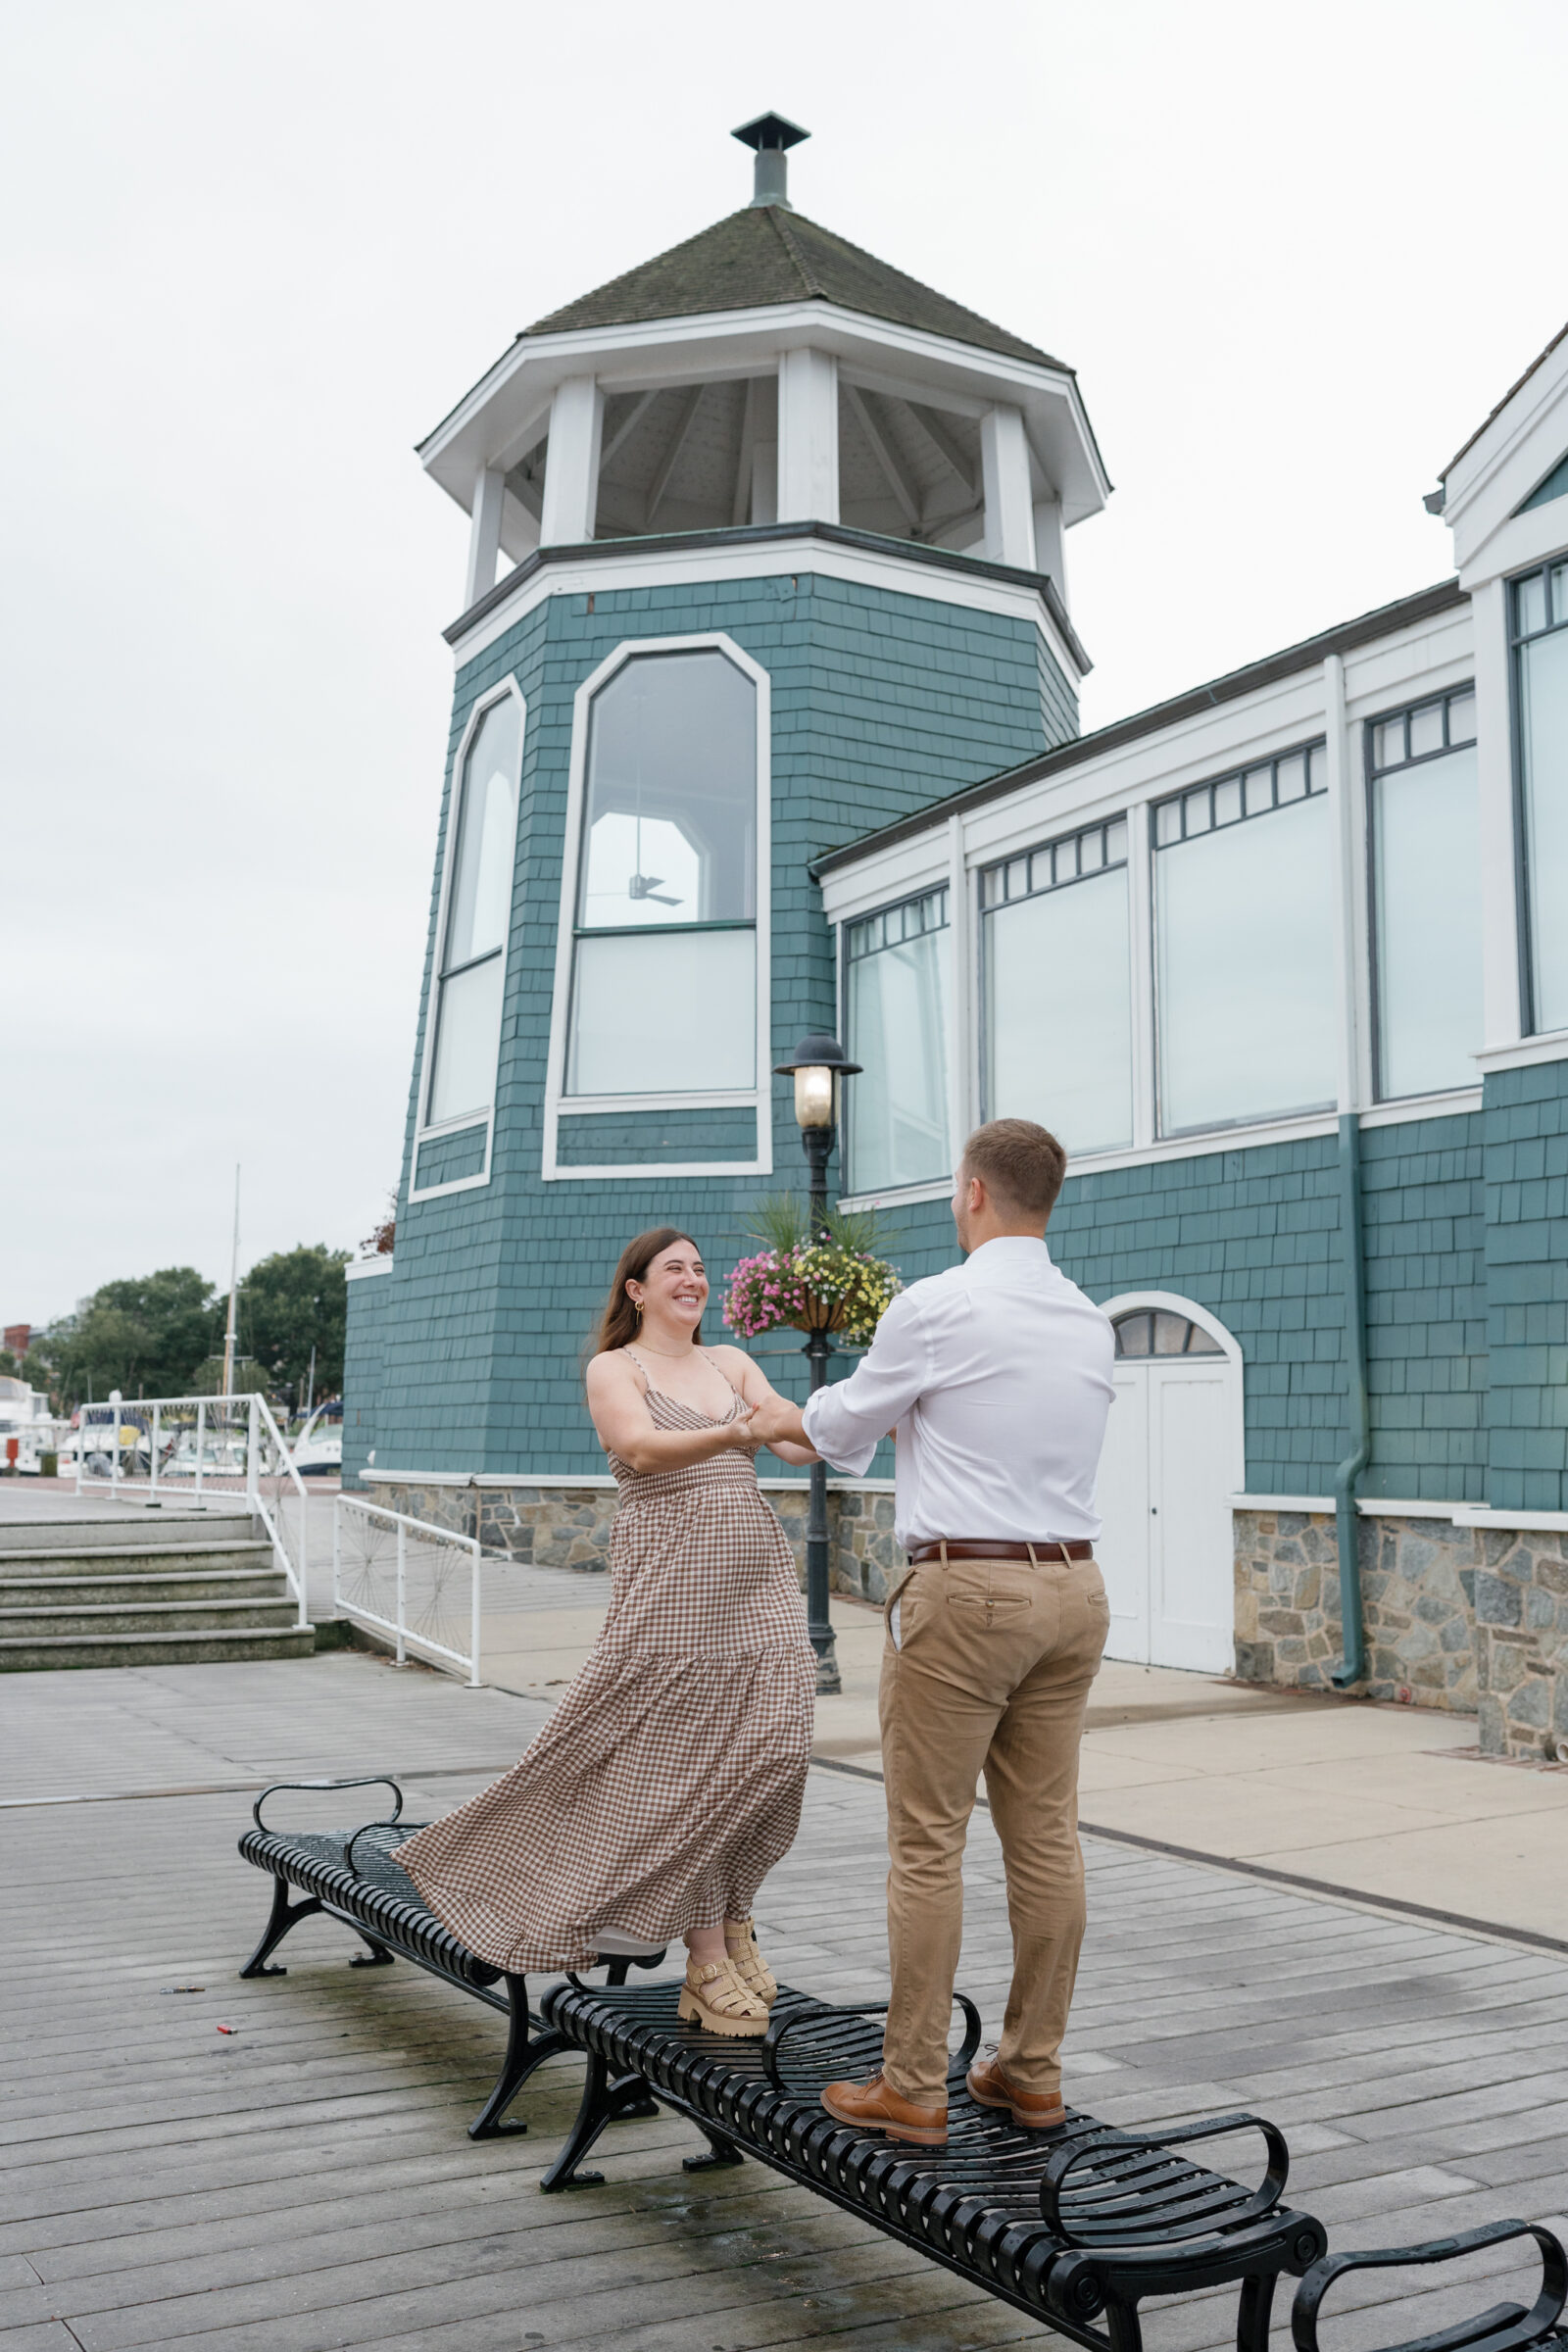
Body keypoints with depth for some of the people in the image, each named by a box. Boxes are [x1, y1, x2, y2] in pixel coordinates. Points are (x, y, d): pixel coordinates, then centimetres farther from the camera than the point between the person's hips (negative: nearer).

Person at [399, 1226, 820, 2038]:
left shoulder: (731, 1362, 17)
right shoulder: (613, 1368, 2)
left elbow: (798, 1443, 4)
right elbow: (643, 1449, -17)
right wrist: (730, 1434, -36)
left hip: (758, 1578, 5)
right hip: (671, 1581, -5)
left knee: (769, 1751, 0)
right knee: (682, 1761, -4)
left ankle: (731, 1920, 19)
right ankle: (708, 1960, 6)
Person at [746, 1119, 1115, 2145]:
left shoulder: (936, 1307, -10)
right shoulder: (1089, 1323, 10)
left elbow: (847, 1423, 5)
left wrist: (784, 1419, 28)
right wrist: (833, 1421, 35)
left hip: (966, 1586, -7)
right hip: (1073, 1584, 7)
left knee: (929, 1842, 2)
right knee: (1047, 1836, 12)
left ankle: (912, 2089, 11)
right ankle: (1032, 2074, 22)